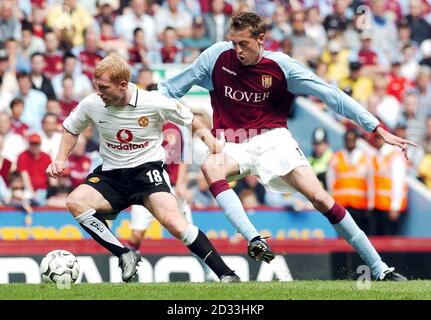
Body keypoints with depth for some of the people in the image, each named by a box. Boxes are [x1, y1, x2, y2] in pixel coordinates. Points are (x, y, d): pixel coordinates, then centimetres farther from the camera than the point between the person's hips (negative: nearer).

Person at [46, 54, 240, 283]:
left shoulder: (154, 104, -15)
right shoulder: (91, 105, -7)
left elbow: (192, 122, 2)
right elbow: (71, 129, 15)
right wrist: (61, 160, 1)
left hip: (147, 167, -4)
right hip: (111, 173, 4)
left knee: (171, 220, -28)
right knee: (75, 202, -24)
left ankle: (225, 274, -20)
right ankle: (124, 255, -17)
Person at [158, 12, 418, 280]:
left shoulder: (281, 66, -9)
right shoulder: (217, 56, -6)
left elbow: (331, 95, -8)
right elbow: (171, 89, 7)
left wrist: (379, 129, -11)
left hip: (273, 138, -1)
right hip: (234, 147, 1)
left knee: (320, 198, -14)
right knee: (210, 166, -34)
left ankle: (379, 269, -7)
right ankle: (253, 240, -41)